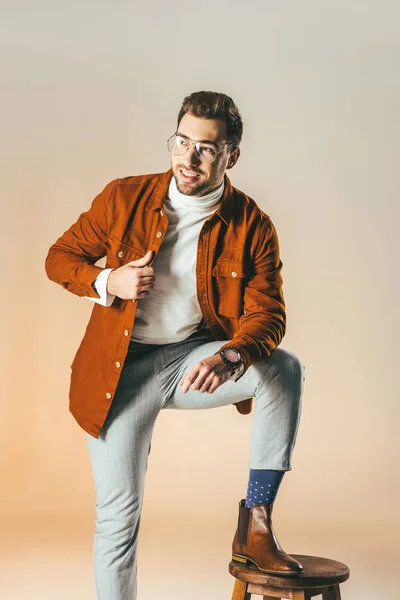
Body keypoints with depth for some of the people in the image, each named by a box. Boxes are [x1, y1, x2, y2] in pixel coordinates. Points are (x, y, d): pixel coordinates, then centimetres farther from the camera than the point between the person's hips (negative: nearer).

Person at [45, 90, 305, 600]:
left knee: (284, 368, -26)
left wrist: (230, 357, -33)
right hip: (121, 369, 0)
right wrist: (107, 283, -19)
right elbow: (59, 257, 3)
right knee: (118, 512, -1)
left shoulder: (253, 226, -7)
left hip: (195, 357, 1)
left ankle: (255, 522, -16)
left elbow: (267, 314, -11)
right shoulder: (123, 198, -6)